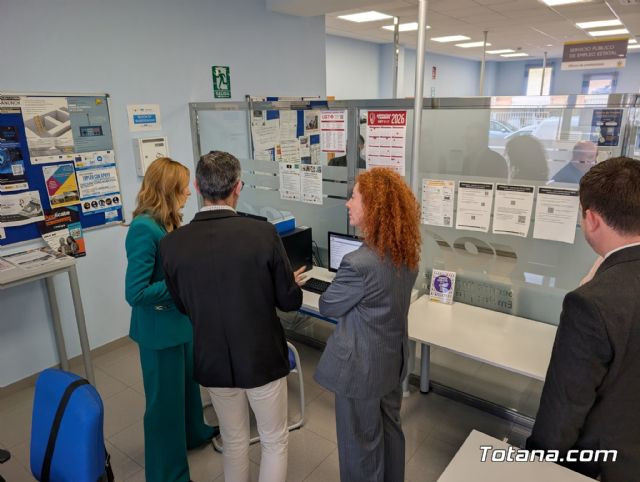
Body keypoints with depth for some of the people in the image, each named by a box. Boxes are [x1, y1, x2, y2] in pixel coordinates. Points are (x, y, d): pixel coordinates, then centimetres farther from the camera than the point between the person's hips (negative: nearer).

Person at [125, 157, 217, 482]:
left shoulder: (169, 222, 0)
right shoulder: (144, 228, -26)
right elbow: (135, 292, -28)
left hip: (182, 318, 8)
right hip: (160, 328, -8)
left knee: (187, 382, 27)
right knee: (165, 397, 10)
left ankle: (193, 432, 53)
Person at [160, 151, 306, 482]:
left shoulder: (172, 244, -13)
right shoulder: (263, 233, -21)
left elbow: (183, 306, 2)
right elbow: (289, 302, -11)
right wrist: (293, 283, 11)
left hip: (213, 360, 3)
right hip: (262, 357, -2)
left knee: (233, 441, 25)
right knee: (274, 441, 21)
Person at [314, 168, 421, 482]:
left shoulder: (360, 263, -32)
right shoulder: (407, 253, -5)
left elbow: (328, 307, -14)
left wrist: (335, 287, 3)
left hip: (361, 368, -8)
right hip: (393, 359, 8)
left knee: (361, 442, 15)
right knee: (390, 429, 27)